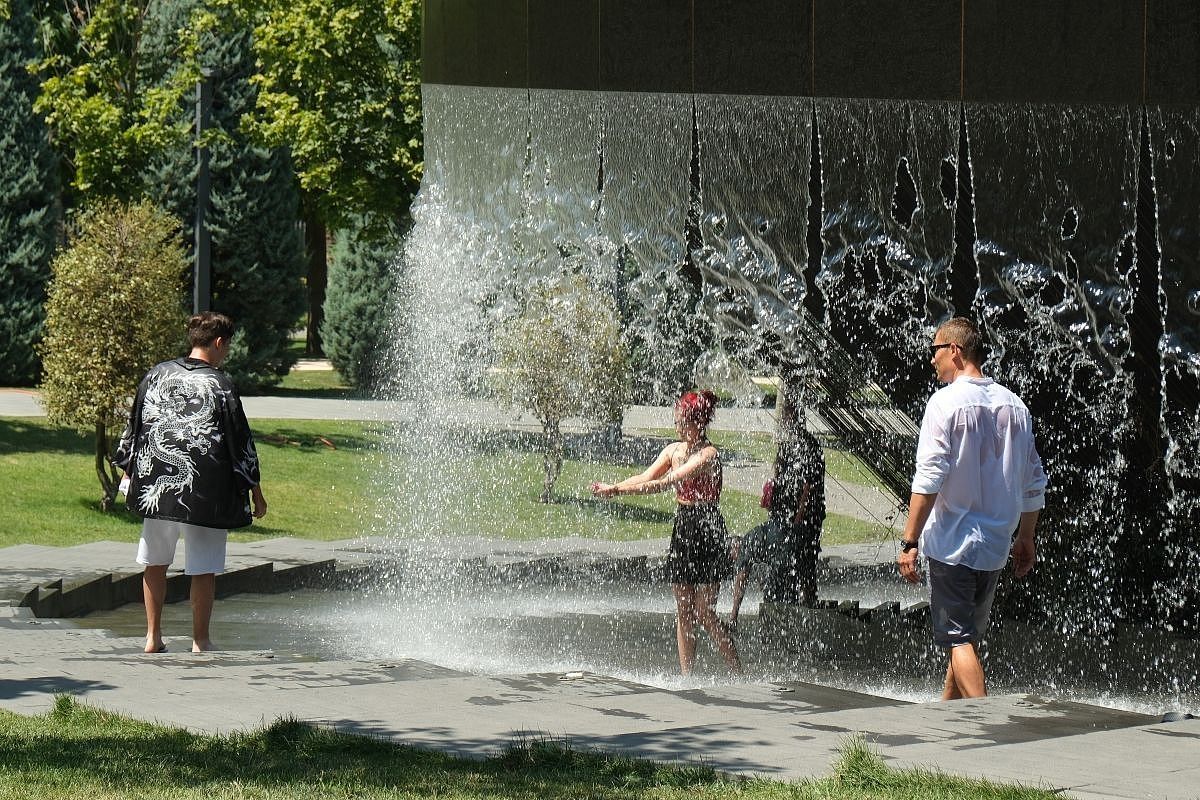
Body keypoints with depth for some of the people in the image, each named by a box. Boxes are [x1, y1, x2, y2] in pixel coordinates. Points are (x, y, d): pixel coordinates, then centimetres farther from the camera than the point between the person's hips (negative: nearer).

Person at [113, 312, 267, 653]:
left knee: (154, 563, 17)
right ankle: (200, 641, 8)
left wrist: (128, 471, 26)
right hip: (204, 494, -5)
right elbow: (241, 442, -4)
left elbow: (134, 426, 13)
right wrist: (255, 491, 5)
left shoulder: (156, 375, 5)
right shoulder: (220, 385, -9)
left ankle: (153, 637, 20)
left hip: (154, 488, 5)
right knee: (204, 568, 4)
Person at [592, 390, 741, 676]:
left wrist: (619, 490, -28)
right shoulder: (673, 450, 9)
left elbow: (666, 482, -25)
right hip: (682, 530, 8)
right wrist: (612, 486, -18)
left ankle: (739, 674, 1)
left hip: (708, 532, -8)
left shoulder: (709, 454, -17)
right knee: (683, 612, 7)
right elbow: (646, 477, 1)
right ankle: (687, 677, 11)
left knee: (704, 612, -8)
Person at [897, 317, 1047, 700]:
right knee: (970, 636, 18)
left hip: (951, 542, -6)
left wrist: (910, 542, -15)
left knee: (959, 639, -4)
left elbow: (929, 479, -17)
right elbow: (1034, 482, 12)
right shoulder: (1014, 405, 8)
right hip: (995, 545, 6)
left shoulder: (946, 402, -11)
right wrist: (1025, 539, 23)